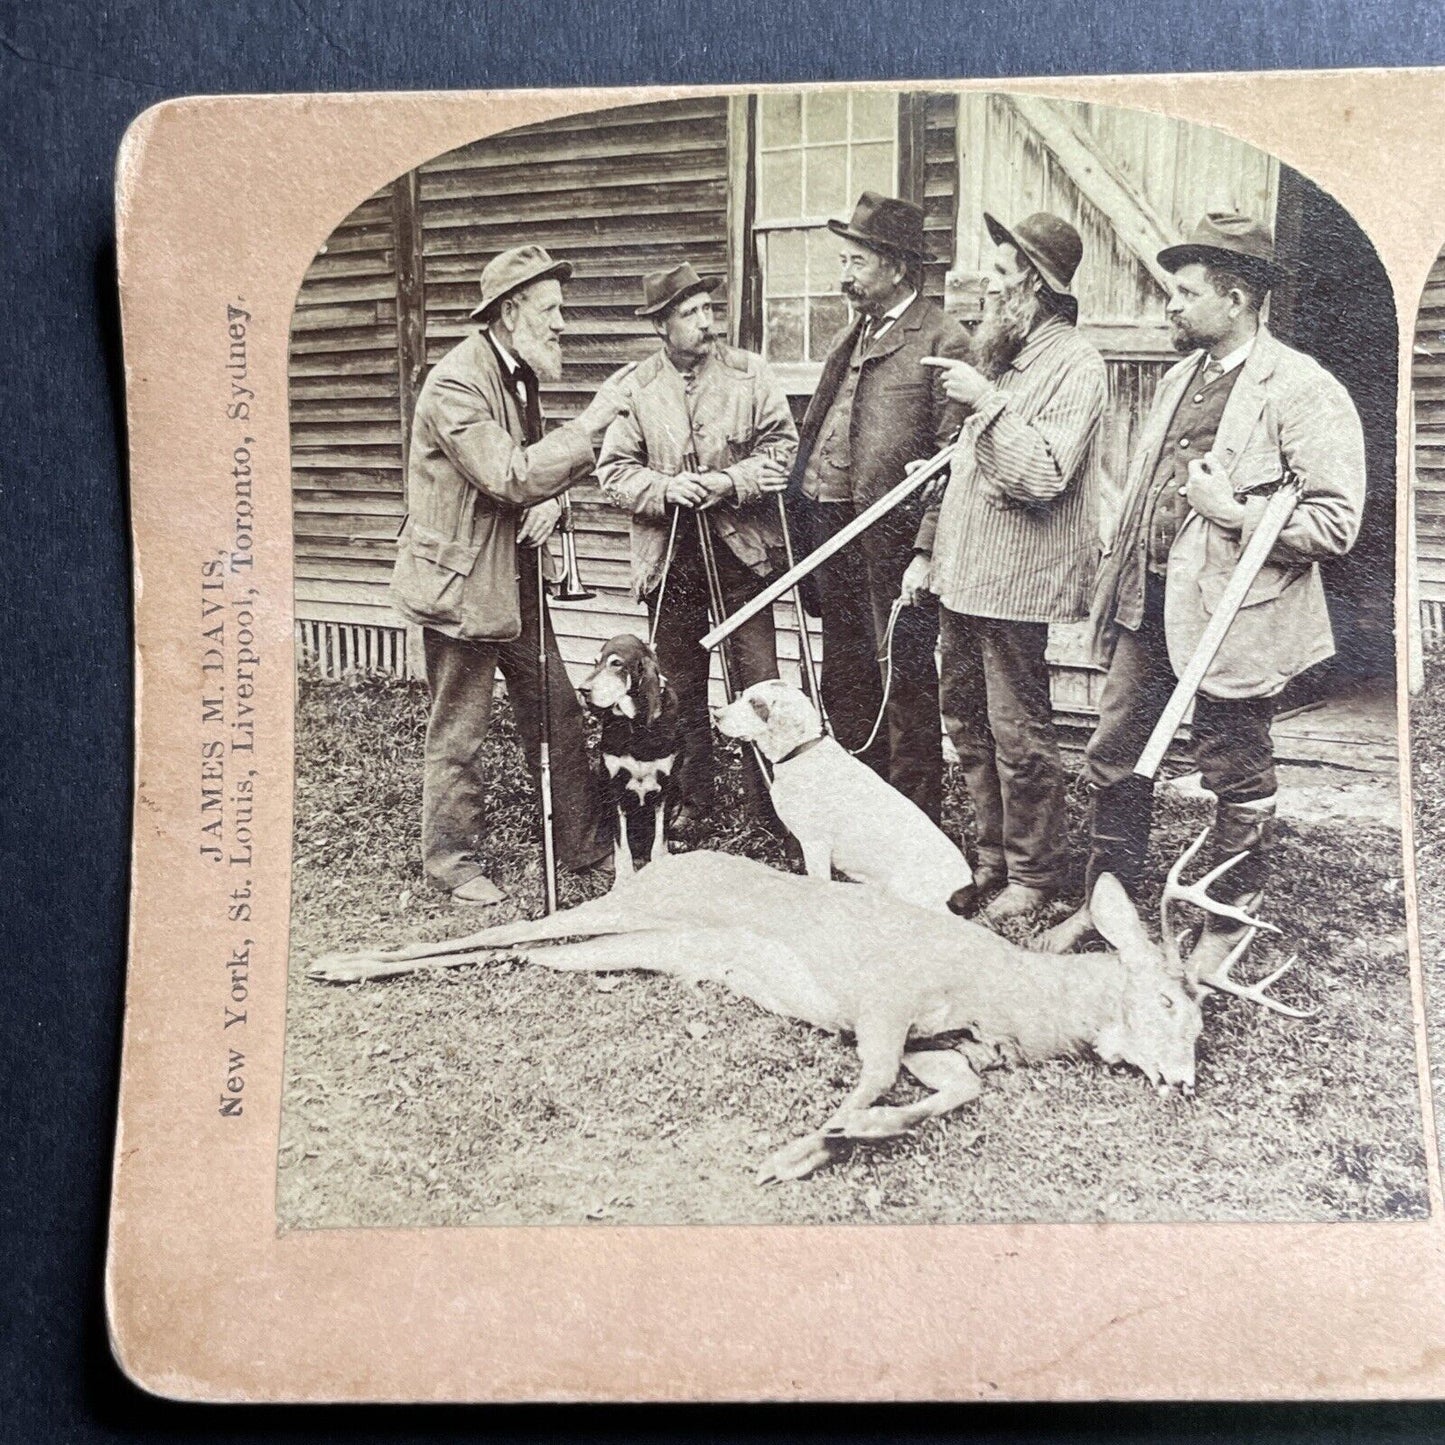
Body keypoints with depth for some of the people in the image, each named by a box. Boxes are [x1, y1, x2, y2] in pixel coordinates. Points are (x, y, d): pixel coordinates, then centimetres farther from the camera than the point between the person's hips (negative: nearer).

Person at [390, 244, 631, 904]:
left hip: (515, 577, 9)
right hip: (461, 580, -9)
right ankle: (451, 860, 19)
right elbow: (510, 477, -27)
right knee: (458, 733, 3)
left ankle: (582, 845, 23)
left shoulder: (521, 375, 11)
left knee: (557, 714, 11)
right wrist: (593, 420, -25)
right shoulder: (454, 385, -19)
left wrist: (549, 504, -3)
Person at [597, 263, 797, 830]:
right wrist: (665, 489, -17)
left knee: (757, 681, 1)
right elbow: (614, 469, 0)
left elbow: (782, 446, -2)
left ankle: (769, 799, 14)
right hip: (669, 555, 1)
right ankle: (691, 797, 26)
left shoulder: (749, 372, 0)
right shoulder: (636, 387, 0)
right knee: (682, 686, 12)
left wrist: (731, 482, -16)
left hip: (741, 548, -1)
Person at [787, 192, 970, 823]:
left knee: (903, 682, 0)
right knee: (843, 678, 17)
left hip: (888, 539, -8)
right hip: (828, 523, 9)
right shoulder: (854, 334, 17)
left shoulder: (941, 341, -10)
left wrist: (925, 555, -20)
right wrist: (801, 511, 9)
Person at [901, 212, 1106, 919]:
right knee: (968, 726, 14)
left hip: (1014, 585, -9)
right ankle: (994, 854, 27)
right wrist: (927, 551, 17)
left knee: (1019, 736, -2)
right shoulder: (1001, 357, 18)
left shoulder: (1074, 364, -10)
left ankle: (1034, 874, 12)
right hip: (961, 580, 9)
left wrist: (986, 404, -21)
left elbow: (1044, 476, -21)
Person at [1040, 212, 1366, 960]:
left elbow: (1336, 523, -17)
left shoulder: (1303, 390, -12)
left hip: (1229, 614, -7)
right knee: (1113, 760, 13)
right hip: (1149, 603, 8)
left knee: (1236, 780, 8)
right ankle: (1105, 899, 29)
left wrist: (1234, 512, -22)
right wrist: (1117, 583, 16)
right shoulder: (1179, 378, 13)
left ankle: (1226, 924, 24)